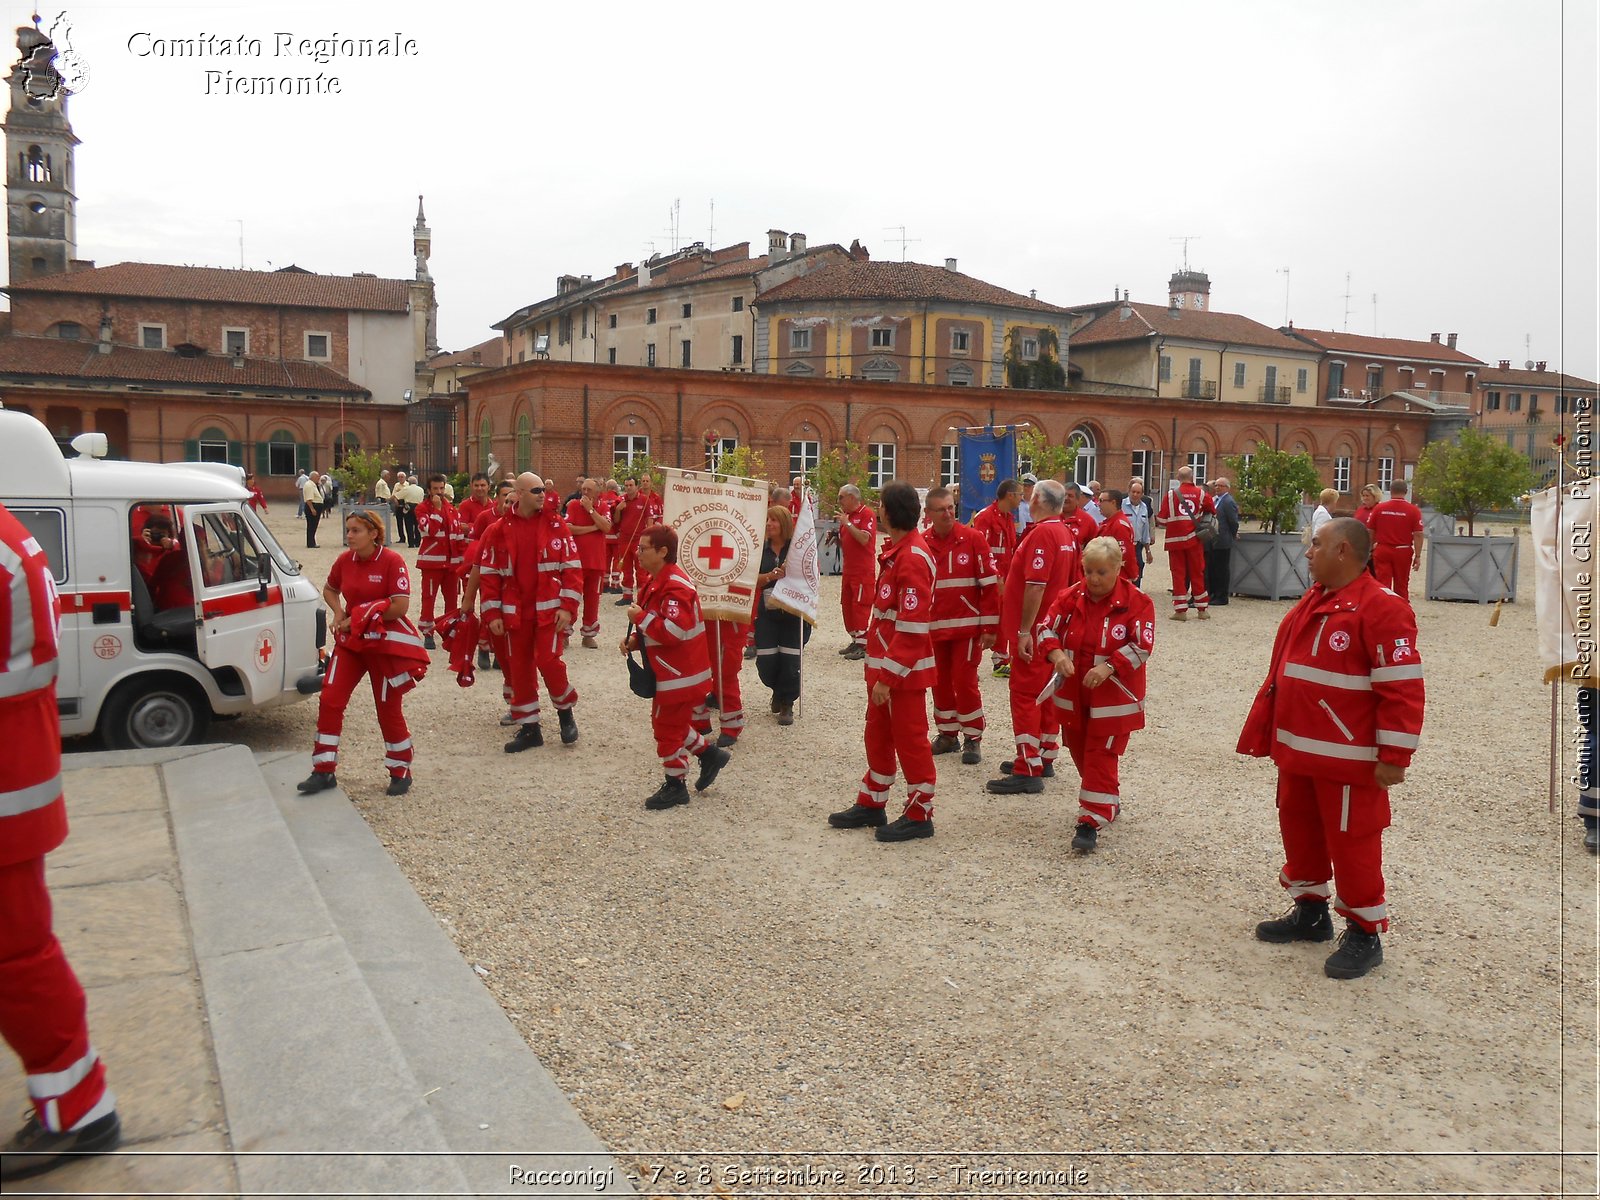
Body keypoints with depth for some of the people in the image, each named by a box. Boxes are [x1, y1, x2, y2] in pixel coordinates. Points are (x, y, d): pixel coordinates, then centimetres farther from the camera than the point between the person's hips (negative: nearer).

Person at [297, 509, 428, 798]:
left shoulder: (392, 562, -15)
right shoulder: (344, 561, 2)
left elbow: (400, 606, -21)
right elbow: (329, 590, 21)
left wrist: (361, 617, -17)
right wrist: (339, 613, 1)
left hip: (384, 643, -5)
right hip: (350, 641, 5)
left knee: (388, 709, 4)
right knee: (329, 700, -2)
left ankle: (401, 772, 22)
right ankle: (324, 771, 9)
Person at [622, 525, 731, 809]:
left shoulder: (675, 587, -25)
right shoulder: (655, 581, 8)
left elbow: (674, 631, -34)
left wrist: (640, 617, -24)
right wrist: (634, 639, 1)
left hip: (680, 674, -10)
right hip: (670, 669, 10)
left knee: (667, 727, 2)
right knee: (671, 722, 20)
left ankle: (675, 786, 15)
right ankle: (709, 754, 32)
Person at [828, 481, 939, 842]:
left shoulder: (912, 558, -21)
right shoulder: (896, 551, 9)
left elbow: (911, 627, -24)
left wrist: (888, 677, -23)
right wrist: (877, 669, 17)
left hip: (904, 669, -10)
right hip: (882, 663, 10)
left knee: (909, 738, 3)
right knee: (878, 734, 18)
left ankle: (919, 815, 16)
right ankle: (871, 804, 32)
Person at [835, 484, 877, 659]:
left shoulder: (867, 514, -9)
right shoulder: (847, 515, 16)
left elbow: (864, 539, -22)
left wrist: (847, 523, -20)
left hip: (863, 571, -9)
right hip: (849, 569, 9)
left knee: (860, 606, -9)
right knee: (847, 606, 10)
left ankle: (863, 646, -5)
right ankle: (855, 640, 20)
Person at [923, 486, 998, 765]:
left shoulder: (973, 538, -7)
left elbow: (989, 584, -6)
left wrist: (990, 626, -8)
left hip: (967, 626, -3)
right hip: (933, 627, 4)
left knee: (965, 682, -2)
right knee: (940, 682, 11)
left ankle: (972, 739, 11)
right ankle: (947, 734, 25)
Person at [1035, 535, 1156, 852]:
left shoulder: (1137, 602, -11)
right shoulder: (1071, 597, -1)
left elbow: (1142, 646, -16)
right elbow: (1046, 628, -1)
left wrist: (1108, 666, -28)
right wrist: (1056, 654, -21)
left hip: (1114, 695, -5)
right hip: (1072, 693, 5)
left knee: (1101, 756, -5)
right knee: (1079, 751, 16)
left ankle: (1091, 822, -1)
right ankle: (1108, 802, 38)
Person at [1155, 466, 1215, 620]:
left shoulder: (1171, 494, -6)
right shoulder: (1200, 493, 0)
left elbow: (1162, 519, -6)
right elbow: (1213, 510, 12)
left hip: (1175, 539, -1)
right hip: (1194, 538, 2)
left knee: (1178, 573, 3)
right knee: (1197, 573, 10)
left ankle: (1180, 610, 0)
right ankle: (1202, 609, 17)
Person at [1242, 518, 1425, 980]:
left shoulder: (1381, 608, -16)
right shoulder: (1313, 602, 12)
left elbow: (1402, 688, -19)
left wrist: (1394, 756, -19)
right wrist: (1266, 730, 20)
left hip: (1349, 758, -9)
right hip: (1298, 751, 9)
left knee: (1351, 842, 2)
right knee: (1300, 831, 18)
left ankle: (1365, 933, 18)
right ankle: (1310, 912, 35)